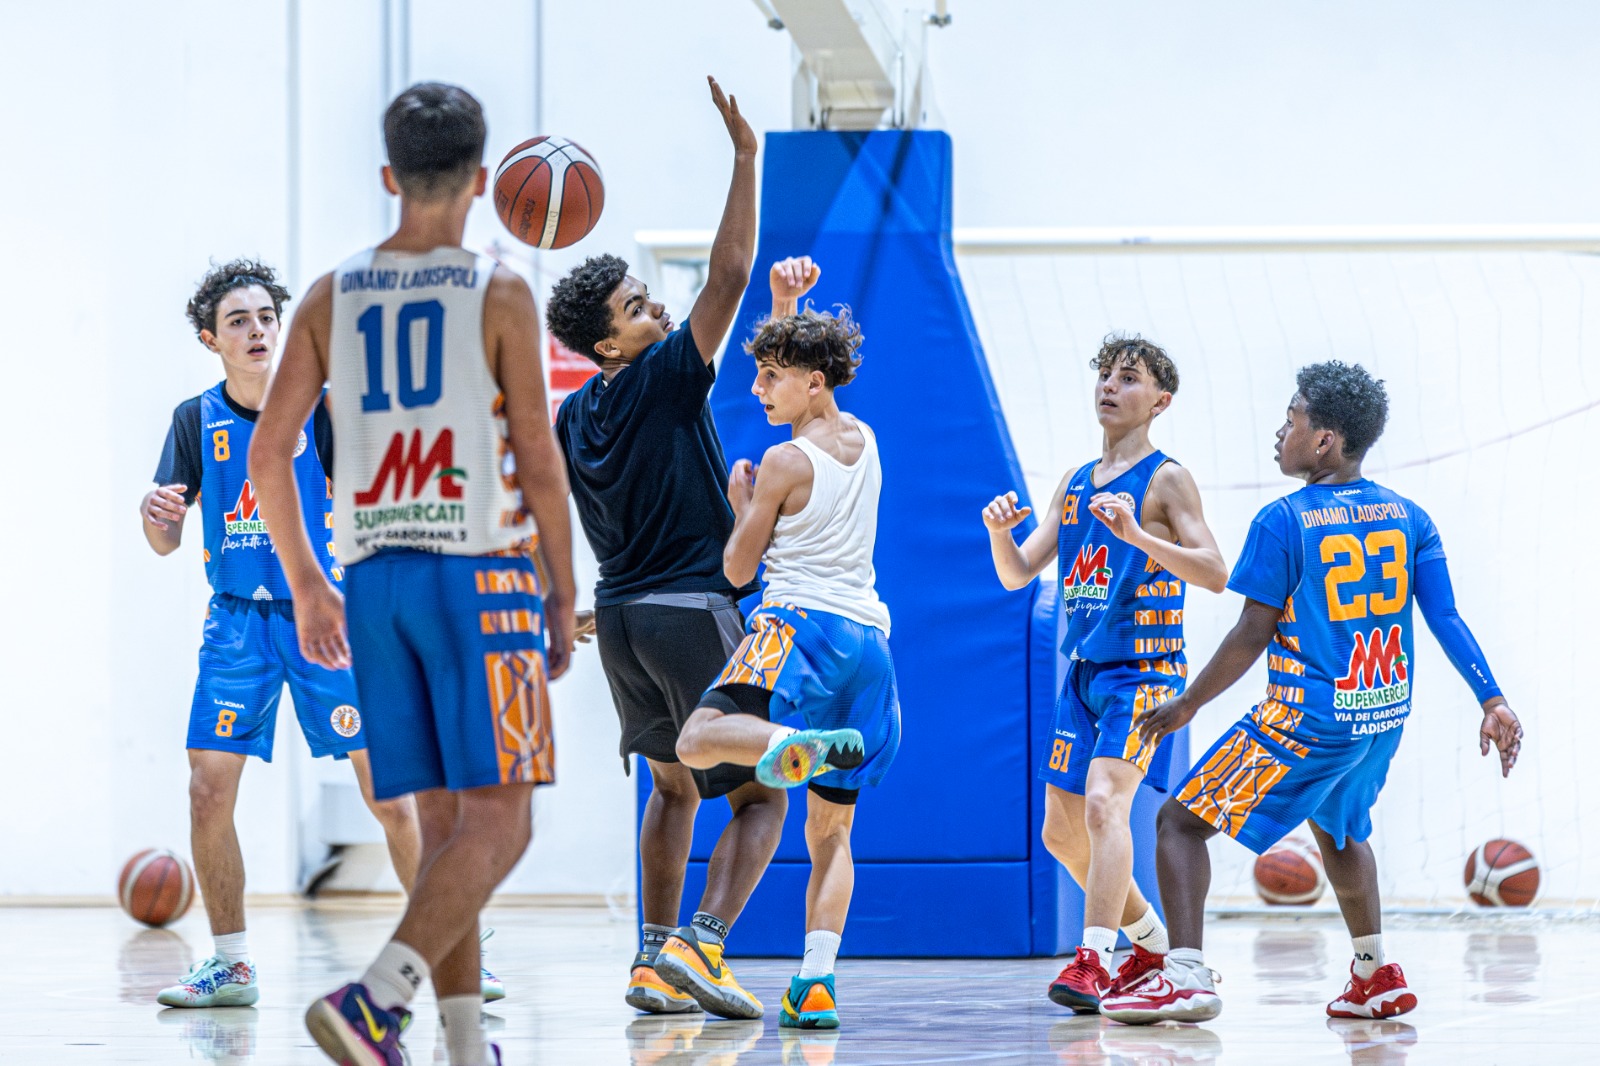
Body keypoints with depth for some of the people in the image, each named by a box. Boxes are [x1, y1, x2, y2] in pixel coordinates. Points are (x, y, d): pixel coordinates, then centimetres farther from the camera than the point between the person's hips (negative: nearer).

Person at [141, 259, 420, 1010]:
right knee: (209, 791, -7)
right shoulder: (197, 420, 4)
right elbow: (167, 542, 3)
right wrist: (156, 515, -19)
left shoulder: (320, 406, -5)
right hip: (237, 618, 2)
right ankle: (231, 966, 6)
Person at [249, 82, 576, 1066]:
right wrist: (563, 592, 3)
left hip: (376, 578, 5)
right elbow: (538, 460, -7)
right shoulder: (499, 297, -4)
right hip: (481, 573, -5)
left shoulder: (332, 298, 8)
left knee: (445, 822, 12)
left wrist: (307, 586, 16)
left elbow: (268, 450, 6)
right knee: (499, 822, -4)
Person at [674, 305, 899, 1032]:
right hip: (869, 633, 8)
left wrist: (740, 505, 18)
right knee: (831, 829, 8)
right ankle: (815, 984, -2)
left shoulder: (783, 462, -5)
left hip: (800, 625, -8)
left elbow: (738, 569, 2)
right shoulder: (864, 440, 15)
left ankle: (802, 744, -52)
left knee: (698, 740, -26)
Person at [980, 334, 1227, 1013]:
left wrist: (1138, 536, -28)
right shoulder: (1074, 485, 15)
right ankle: (1152, 943, 28)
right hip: (1082, 673, 8)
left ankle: (1093, 959, -32)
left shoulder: (1164, 480, -6)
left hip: (1142, 671, -8)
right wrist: (999, 532, -7)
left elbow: (1216, 573, -16)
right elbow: (1018, 575, 15)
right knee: (1063, 833, 11)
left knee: (1104, 802, -25)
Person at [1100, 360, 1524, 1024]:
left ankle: (1185, 976, -16)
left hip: (1307, 716, -7)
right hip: (1385, 714, 7)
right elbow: (1446, 619, -1)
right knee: (1337, 824, 33)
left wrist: (1187, 705, -1)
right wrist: (1492, 702, 2)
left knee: (1181, 821, -1)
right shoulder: (1407, 516, 4)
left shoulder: (1284, 521, -12)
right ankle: (1375, 976, 32)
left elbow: (1253, 634, -11)